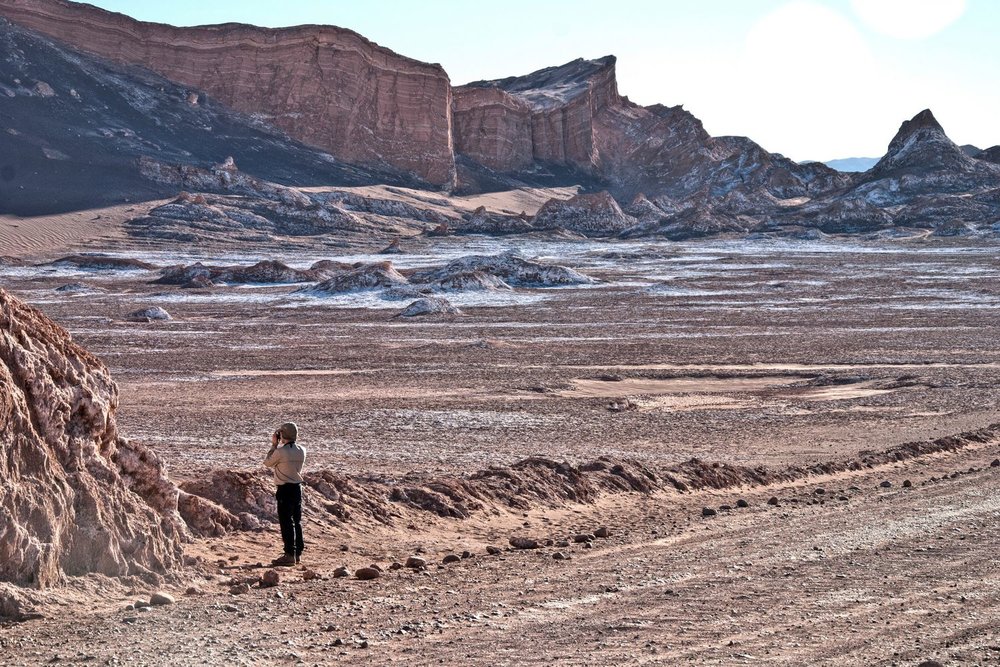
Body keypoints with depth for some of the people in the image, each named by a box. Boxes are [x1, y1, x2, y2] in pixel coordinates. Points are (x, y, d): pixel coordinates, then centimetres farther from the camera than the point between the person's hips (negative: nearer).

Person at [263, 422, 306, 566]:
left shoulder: (280, 451, -17)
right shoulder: (301, 450, 2)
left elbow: (268, 462, 0)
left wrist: (274, 445, 6)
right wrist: (278, 446, 13)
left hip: (285, 489, -7)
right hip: (298, 488, 7)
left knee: (286, 522, -3)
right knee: (297, 521, 14)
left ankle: (289, 555, -3)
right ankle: (298, 552, 19)